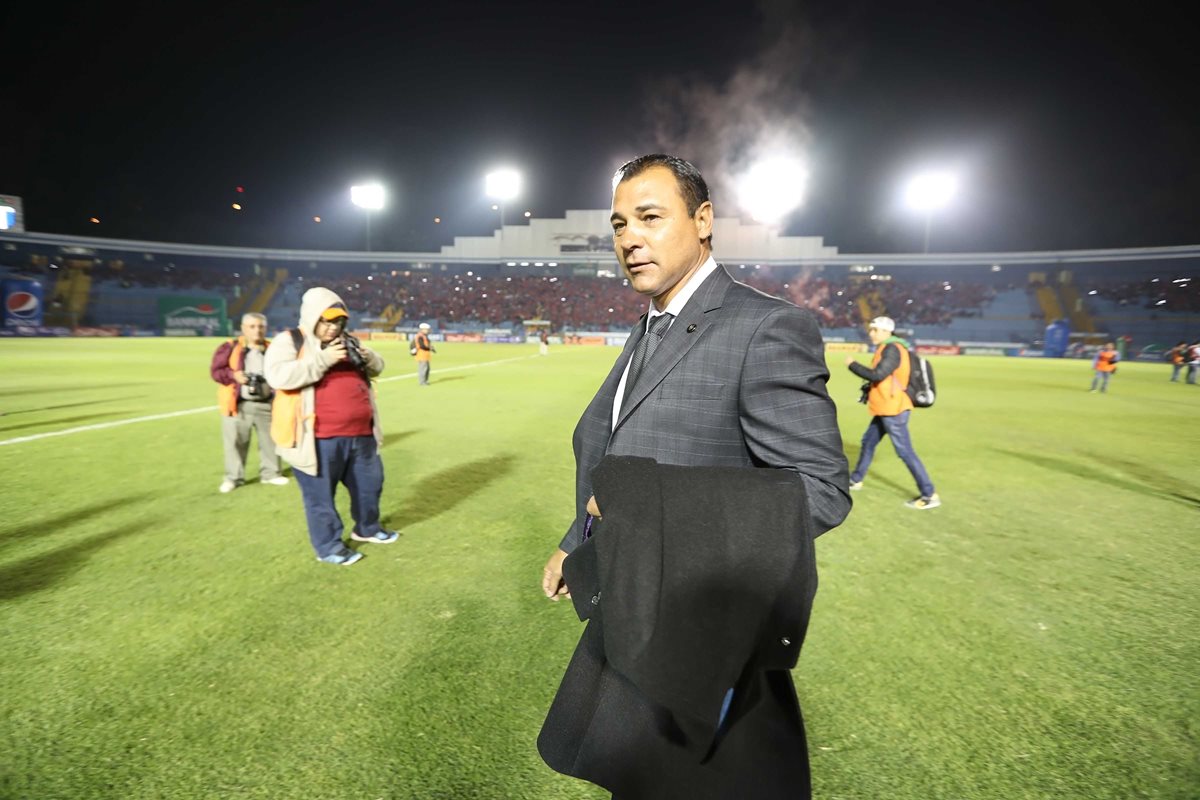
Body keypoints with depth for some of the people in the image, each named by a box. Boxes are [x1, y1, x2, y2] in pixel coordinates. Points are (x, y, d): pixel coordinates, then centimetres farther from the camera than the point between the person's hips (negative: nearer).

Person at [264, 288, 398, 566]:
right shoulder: (289, 342, -5)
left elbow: (377, 367, 18)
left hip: (359, 433, 7)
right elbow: (278, 376, -21)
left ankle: (367, 528, 41)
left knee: (370, 482, 20)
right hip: (319, 438, -7)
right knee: (320, 494, 4)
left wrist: (366, 357, -5)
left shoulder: (347, 341, 15)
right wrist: (322, 360, -25)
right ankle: (329, 547, 21)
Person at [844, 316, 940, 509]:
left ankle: (929, 495, 1)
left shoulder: (892, 349, -17)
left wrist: (852, 364, -14)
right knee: (868, 442, 19)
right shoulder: (888, 349, 14)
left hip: (893, 410, -11)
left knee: (905, 452, -6)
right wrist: (869, 388, 9)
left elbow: (877, 375, -24)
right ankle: (855, 480, 33)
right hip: (886, 409, 11)